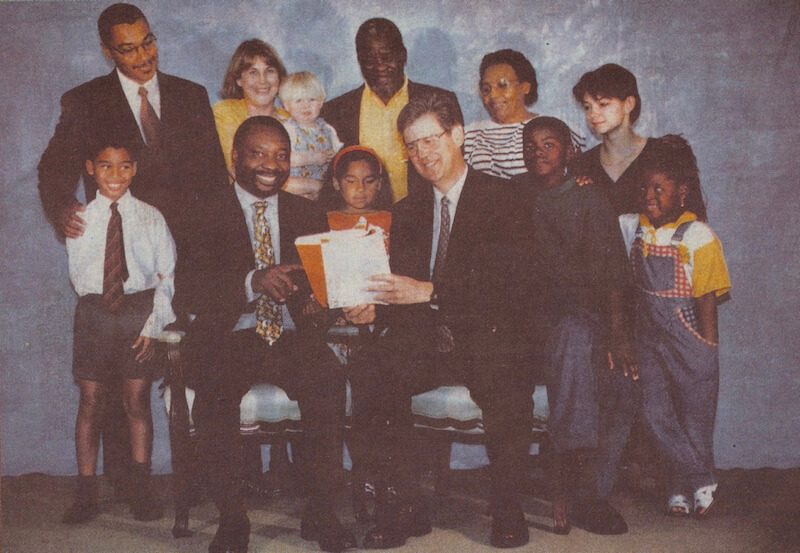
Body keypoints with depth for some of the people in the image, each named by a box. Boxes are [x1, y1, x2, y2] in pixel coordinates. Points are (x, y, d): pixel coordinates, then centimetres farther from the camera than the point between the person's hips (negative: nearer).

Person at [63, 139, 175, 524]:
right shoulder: (80, 219, 4)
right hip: (94, 312, 1)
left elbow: (168, 274, -1)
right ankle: (86, 494, 11)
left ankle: (141, 490, 13)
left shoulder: (151, 218, 1)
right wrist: (96, 302, -3)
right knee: (90, 402, 3)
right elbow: (76, 273, 9)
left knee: (138, 401, 3)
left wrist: (154, 322, -10)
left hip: (140, 311, -1)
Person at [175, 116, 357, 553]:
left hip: (294, 338, 2)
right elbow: (188, 288, -8)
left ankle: (320, 513, -14)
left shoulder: (308, 214, 16)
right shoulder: (207, 213, 5)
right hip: (230, 339, -2)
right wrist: (253, 282, -24)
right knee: (212, 392, -32)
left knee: (329, 382, -28)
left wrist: (319, 290, -17)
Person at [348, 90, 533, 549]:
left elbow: (503, 280, -11)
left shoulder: (501, 200, 3)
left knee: (508, 385, -35)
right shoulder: (408, 212, 21)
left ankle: (507, 509, -11)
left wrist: (429, 292, -23)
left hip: (486, 337, -4)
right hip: (423, 338, 4)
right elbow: (400, 284, 14)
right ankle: (405, 506, -15)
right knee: (369, 374, -26)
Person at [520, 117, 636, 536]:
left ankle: (569, 485, -35)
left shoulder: (590, 200, 11)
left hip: (580, 314, -1)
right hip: (526, 312, 2)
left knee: (574, 338, -36)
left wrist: (618, 333, -10)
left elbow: (608, 273, 2)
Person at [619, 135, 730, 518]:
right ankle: (699, 482, 21)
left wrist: (709, 348, -10)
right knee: (657, 413, 6)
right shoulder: (633, 228, 4)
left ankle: (691, 482, 25)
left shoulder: (698, 236, -10)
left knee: (694, 412, 6)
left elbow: (707, 299, -10)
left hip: (687, 337, -5)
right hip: (648, 336, 5)